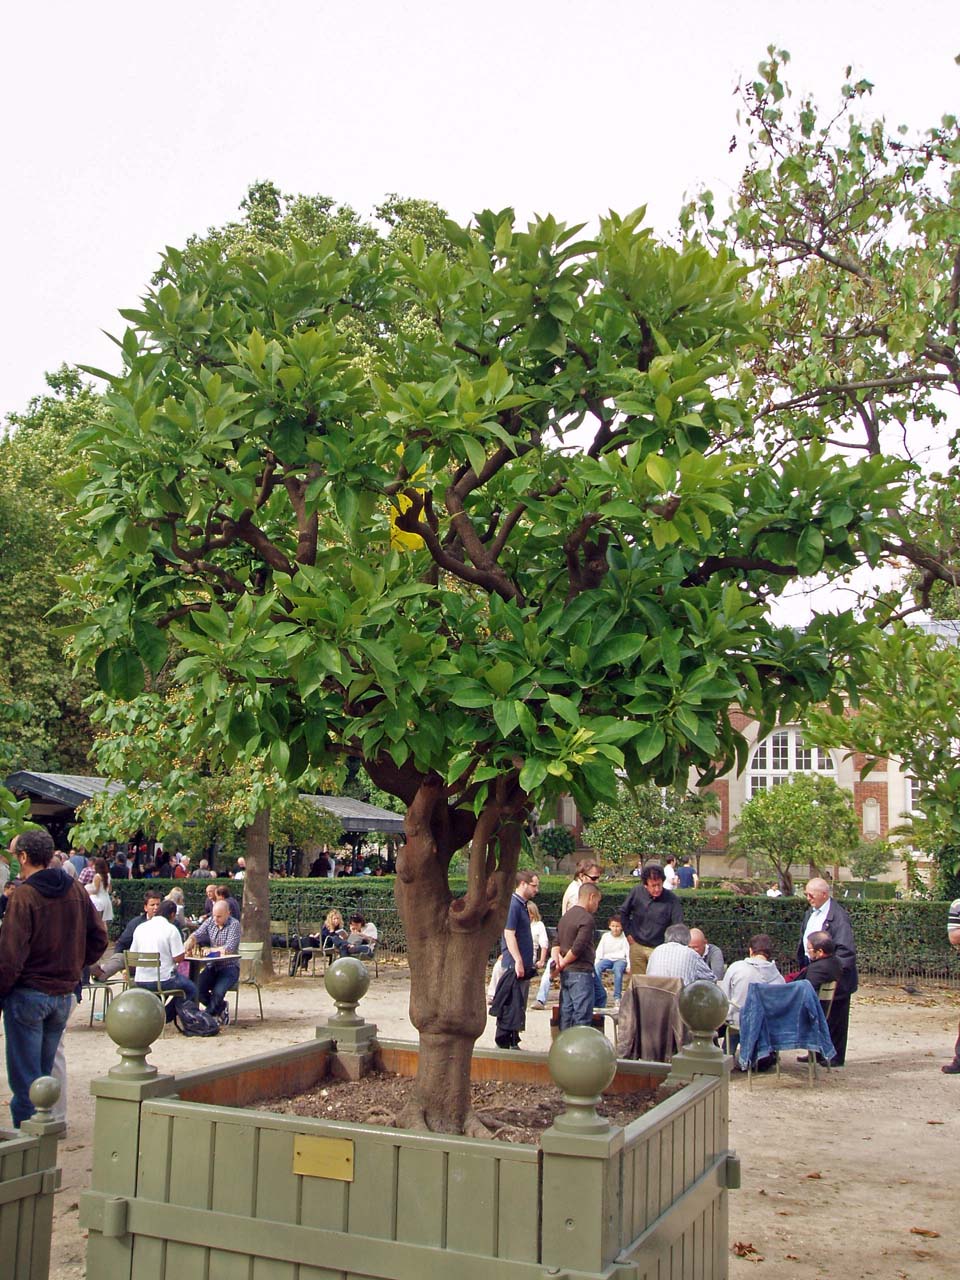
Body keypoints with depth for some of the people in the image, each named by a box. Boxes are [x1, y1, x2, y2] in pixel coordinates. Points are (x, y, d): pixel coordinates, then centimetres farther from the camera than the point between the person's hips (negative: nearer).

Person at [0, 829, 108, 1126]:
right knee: (47, 1069, 18)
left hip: (28, 993, -6)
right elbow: (99, 938, 7)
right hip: (64, 991, 6)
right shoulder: (77, 891, 1)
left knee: (24, 1073, 5)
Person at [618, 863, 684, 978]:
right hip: (637, 946, 3)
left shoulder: (672, 899, -16)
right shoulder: (636, 893, -8)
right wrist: (628, 933, 6)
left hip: (659, 949, -2)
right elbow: (623, 912, 9)